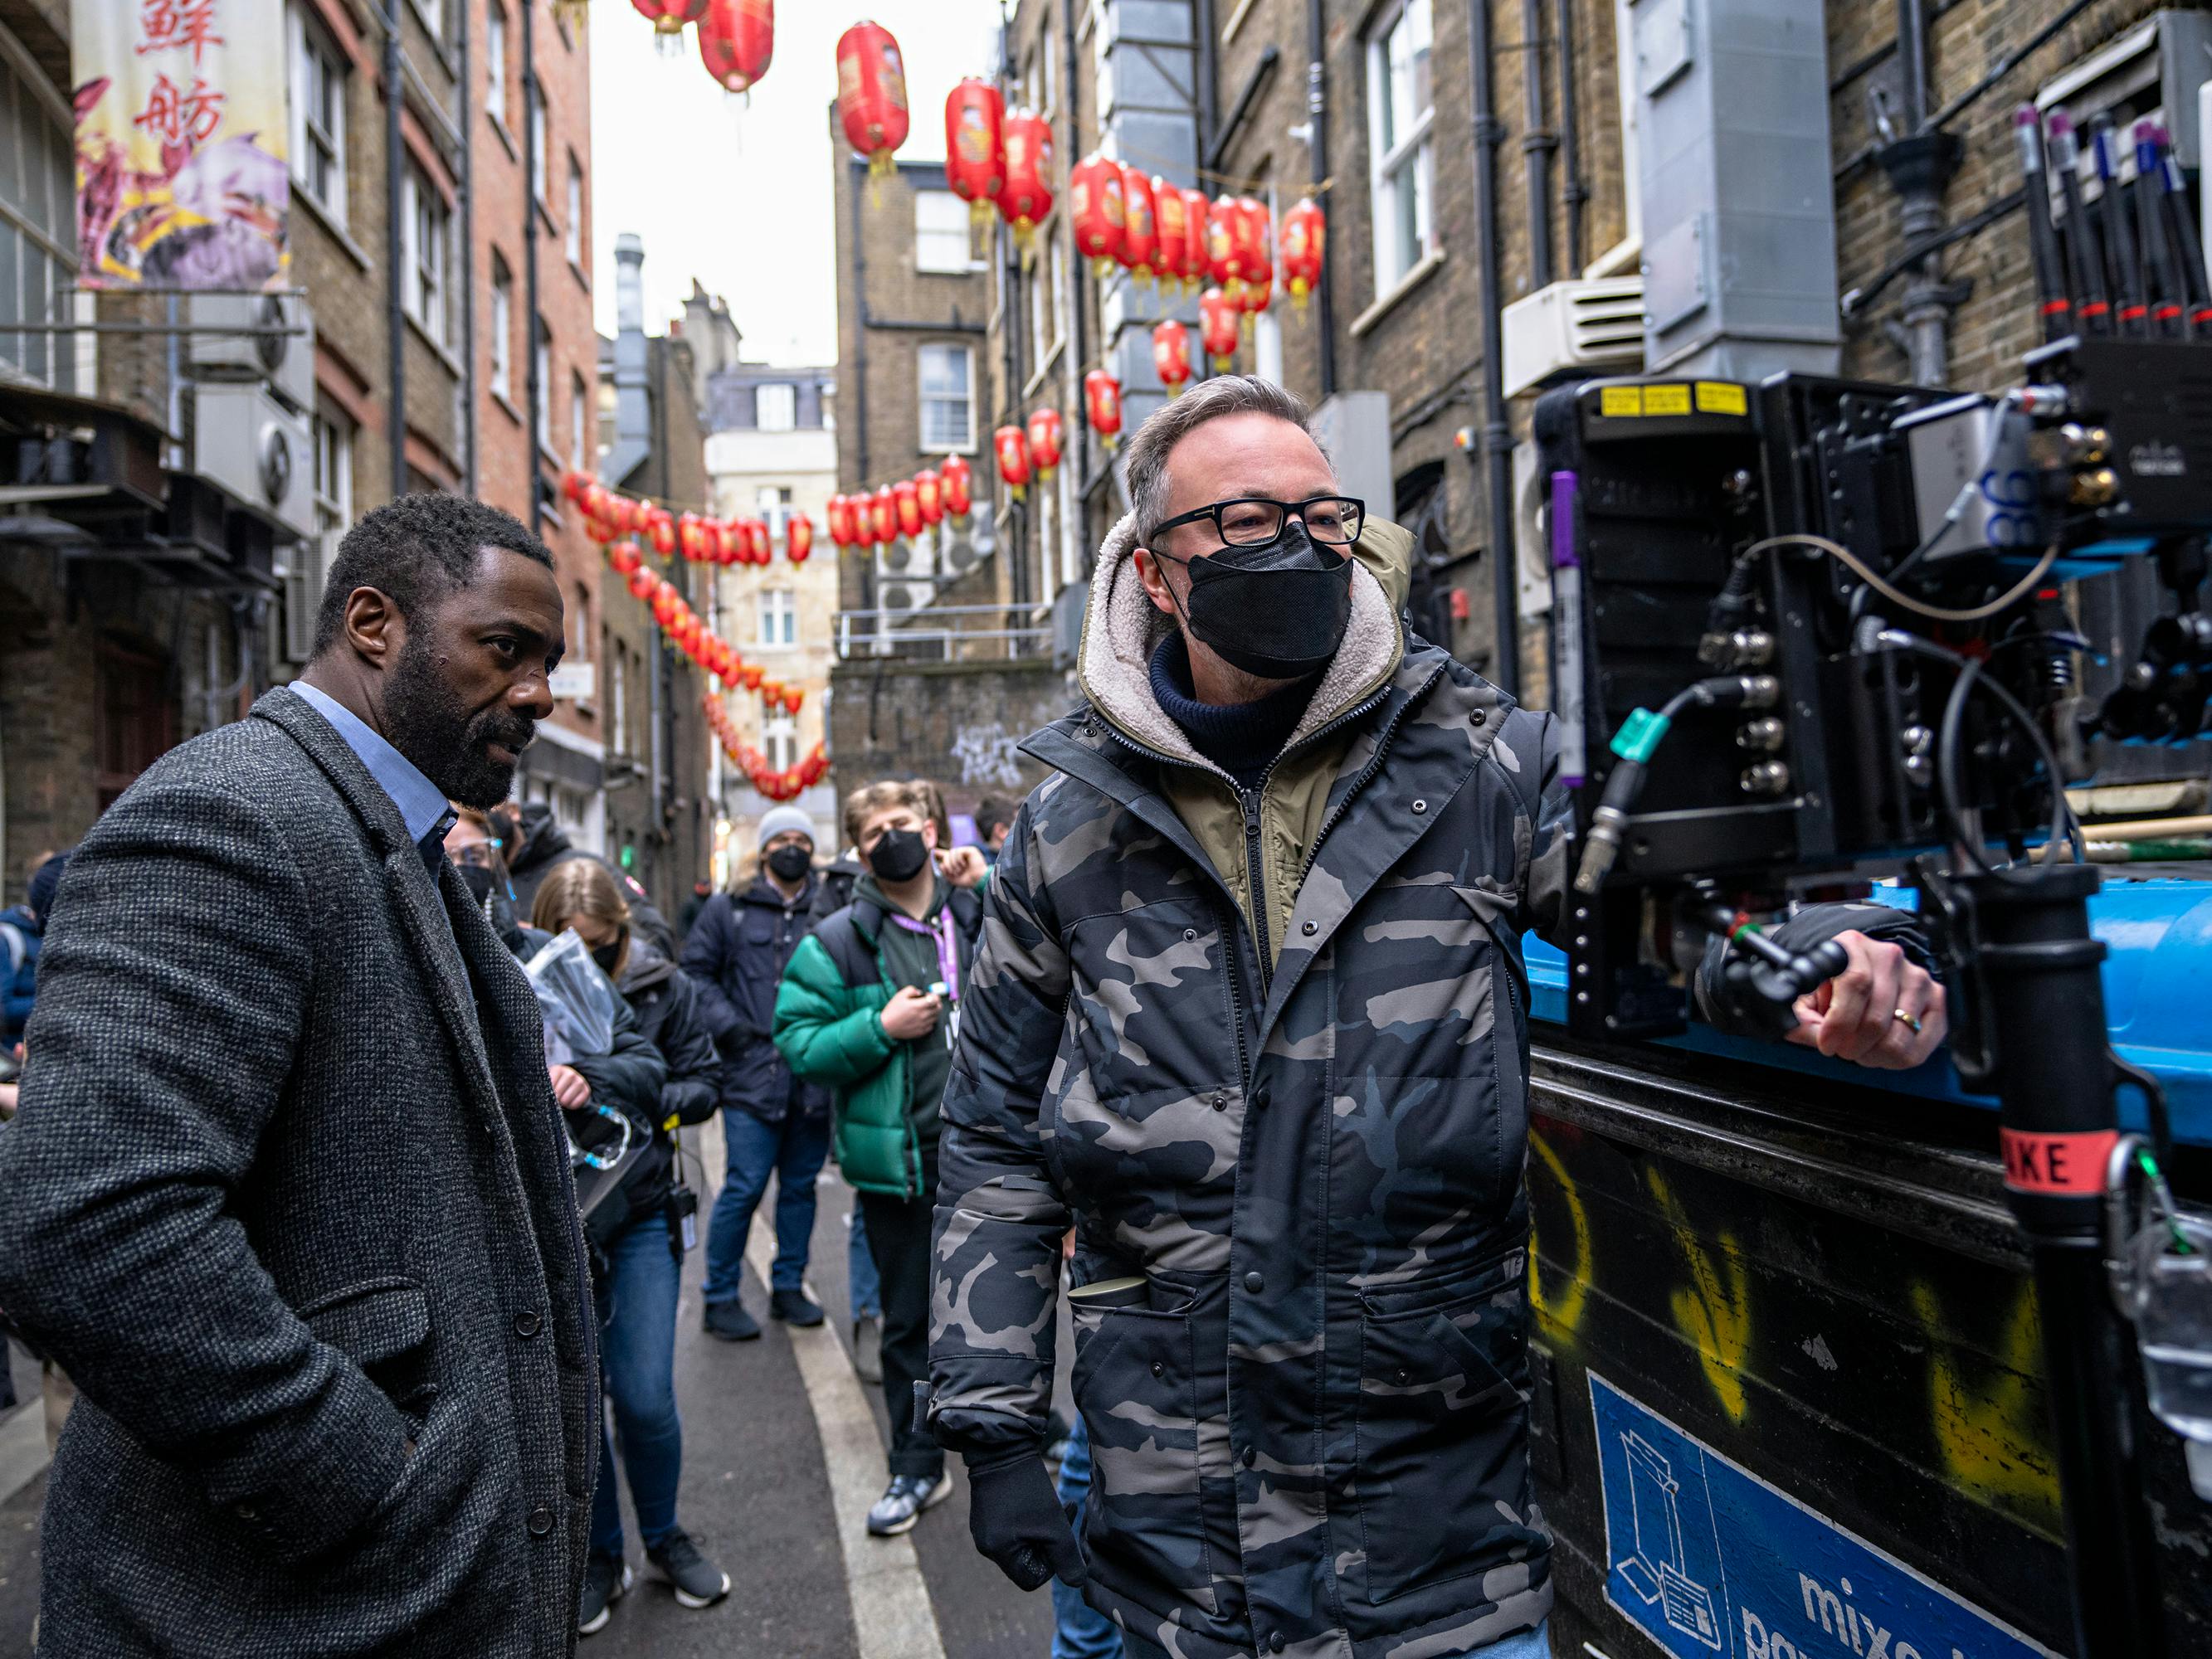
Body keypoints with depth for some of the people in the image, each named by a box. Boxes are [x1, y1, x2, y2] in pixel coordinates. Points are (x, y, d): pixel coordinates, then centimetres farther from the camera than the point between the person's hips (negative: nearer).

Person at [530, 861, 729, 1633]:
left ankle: (663, 1538, 29)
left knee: (645, 1398, 1)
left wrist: (632, 1092, -20)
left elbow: (701, 1087, -1)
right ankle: (600, 1556, 32)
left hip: (641, 1213, 0)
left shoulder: (662, 987, -5)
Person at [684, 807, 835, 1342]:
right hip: (753, 1074, -3)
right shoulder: (729, 909, 5)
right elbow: (696, 972, 5)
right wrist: (731, 1027, -7)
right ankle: (720, 1298, 11)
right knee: (745, 1187, -3)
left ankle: (789, 1287, 26)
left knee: (800, 1185, 12)